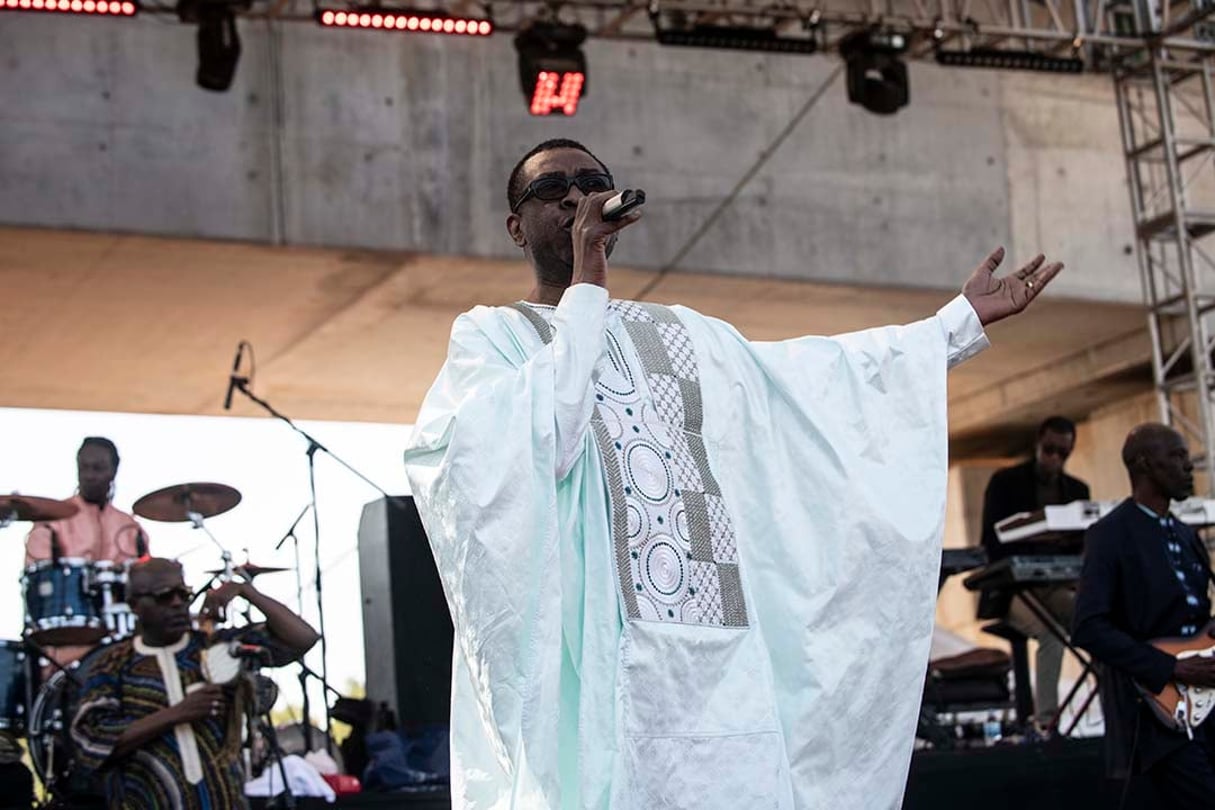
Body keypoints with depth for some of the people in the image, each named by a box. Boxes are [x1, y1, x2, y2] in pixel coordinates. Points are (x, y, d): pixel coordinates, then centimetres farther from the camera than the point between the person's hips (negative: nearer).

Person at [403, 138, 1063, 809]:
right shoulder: (489, 336, 8)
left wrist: (964, 319, 21)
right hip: (581, 665, -4)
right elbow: (538, 442, -11)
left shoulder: (683, 334, 25)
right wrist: (586, 290, -7)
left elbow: (821, 377, 21)